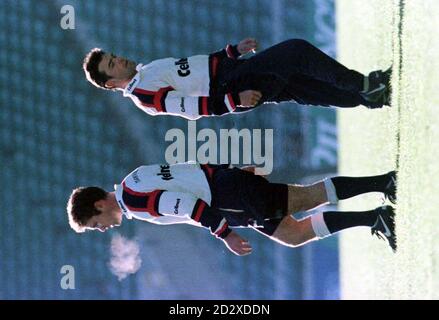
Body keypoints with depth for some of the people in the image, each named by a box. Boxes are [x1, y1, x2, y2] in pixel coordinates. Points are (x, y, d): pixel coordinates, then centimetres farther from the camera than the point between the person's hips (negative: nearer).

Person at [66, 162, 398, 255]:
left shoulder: (134, 201, -16)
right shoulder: (136, 181, 14)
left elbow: (190, 205, -23)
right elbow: (199, 167, 18)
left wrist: (225, 235, -17)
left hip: (233, 197, -9)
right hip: (230, 180, 9)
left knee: (294, 234, -6)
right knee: (309, 196, 9)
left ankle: (374, 218, -12)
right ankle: (384, 181, 6)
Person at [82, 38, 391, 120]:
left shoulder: (149, 70, 17)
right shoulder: (143, 95, -11)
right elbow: (194, 107, -19)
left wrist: (235, 49, 14)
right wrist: (235, 100, -25)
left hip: (231, 67, 9)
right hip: (238, 85, -9)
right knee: (298, 50, -15)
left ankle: (371, 96, 13)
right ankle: (363, 86, -6)